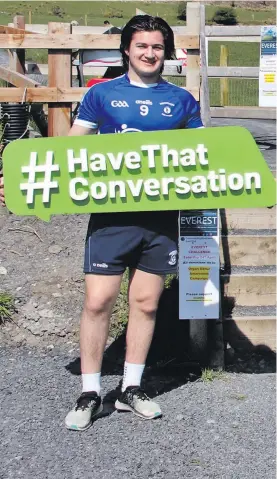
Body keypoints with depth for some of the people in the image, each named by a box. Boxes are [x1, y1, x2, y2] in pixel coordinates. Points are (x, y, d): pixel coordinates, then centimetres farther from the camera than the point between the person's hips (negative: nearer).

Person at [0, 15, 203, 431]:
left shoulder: (181, 100, 11)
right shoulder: (102, 94, 7)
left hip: (161, 214, 2)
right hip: (111, 212, -2)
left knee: (146, 303, 8)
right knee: (98, 301, -6)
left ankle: (131, 389, 23)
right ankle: (90, 394, 9)